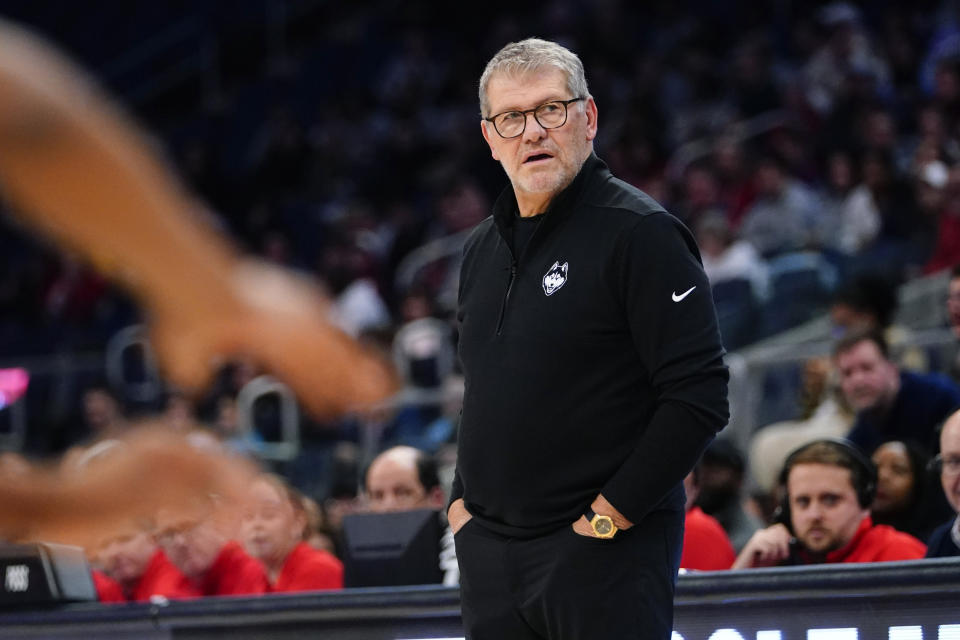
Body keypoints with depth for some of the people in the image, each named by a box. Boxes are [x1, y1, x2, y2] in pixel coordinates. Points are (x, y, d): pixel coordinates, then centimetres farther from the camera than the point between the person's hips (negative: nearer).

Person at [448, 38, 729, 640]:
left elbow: (700, 397, -15)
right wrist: (462, 501, 12)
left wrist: (611, 513, -16)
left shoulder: (639, 233, -8)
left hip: (607, 552, -7)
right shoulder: (483, 248, 15)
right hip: (489, 555, 7)